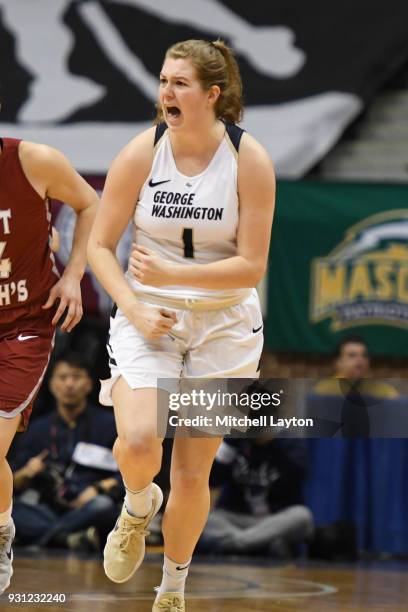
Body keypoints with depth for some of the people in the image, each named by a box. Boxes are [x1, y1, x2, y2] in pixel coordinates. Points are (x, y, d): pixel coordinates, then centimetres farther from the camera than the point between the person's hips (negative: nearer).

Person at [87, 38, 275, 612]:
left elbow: (252, 265, -10)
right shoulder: (141, 153, -8)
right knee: (138, 444, -24)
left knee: (193, 475, 5)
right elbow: (100, 246, 0)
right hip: (149, 317, 0)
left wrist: (171, 274, -20)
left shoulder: (249, 160, -10)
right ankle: (137, 505, 12)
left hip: (222, 324, 0)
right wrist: (134, 308, -14)